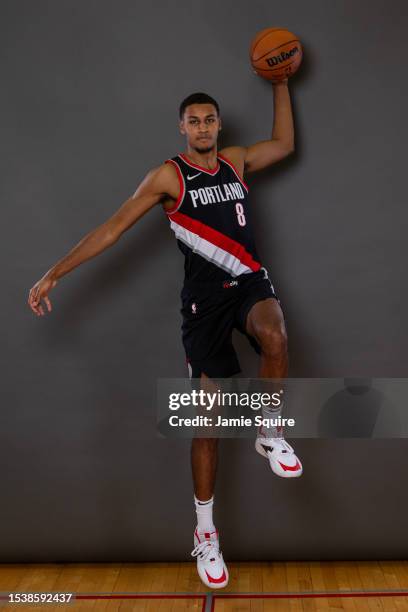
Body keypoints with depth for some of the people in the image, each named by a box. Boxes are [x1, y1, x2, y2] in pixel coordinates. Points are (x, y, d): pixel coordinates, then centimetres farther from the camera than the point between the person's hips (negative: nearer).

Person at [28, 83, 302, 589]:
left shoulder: (236, 160, 11)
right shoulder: (168, 176, -3)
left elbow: (285, 143, 28)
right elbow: (113, 227, -6)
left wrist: (280, 83, 24)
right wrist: (54, 273, -11)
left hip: (249, 282, 3)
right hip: (204, 296, -3)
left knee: (274, 337, -35)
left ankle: (271, 434, -7)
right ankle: (205, 532, 15)